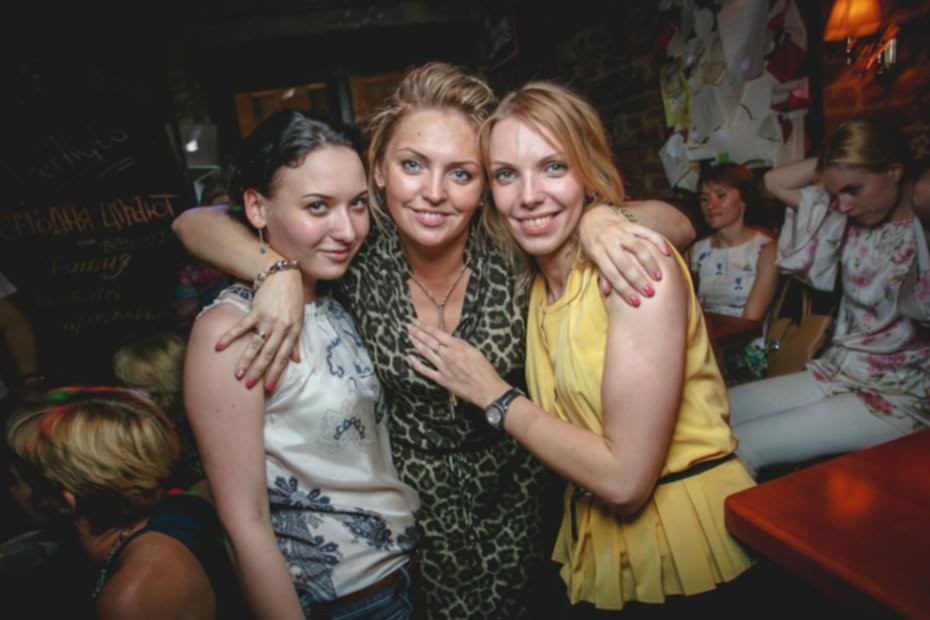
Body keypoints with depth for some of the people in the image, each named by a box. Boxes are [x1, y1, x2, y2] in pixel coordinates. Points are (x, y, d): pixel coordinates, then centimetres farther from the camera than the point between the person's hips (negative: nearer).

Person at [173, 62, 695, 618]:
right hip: (412, 514, 0)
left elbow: (677, 224, -12)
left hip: (514, 507, 1)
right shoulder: (360, 259, -17)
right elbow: (193, 223, -12)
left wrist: (603, 219, -33)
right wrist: (282, 272, -30)